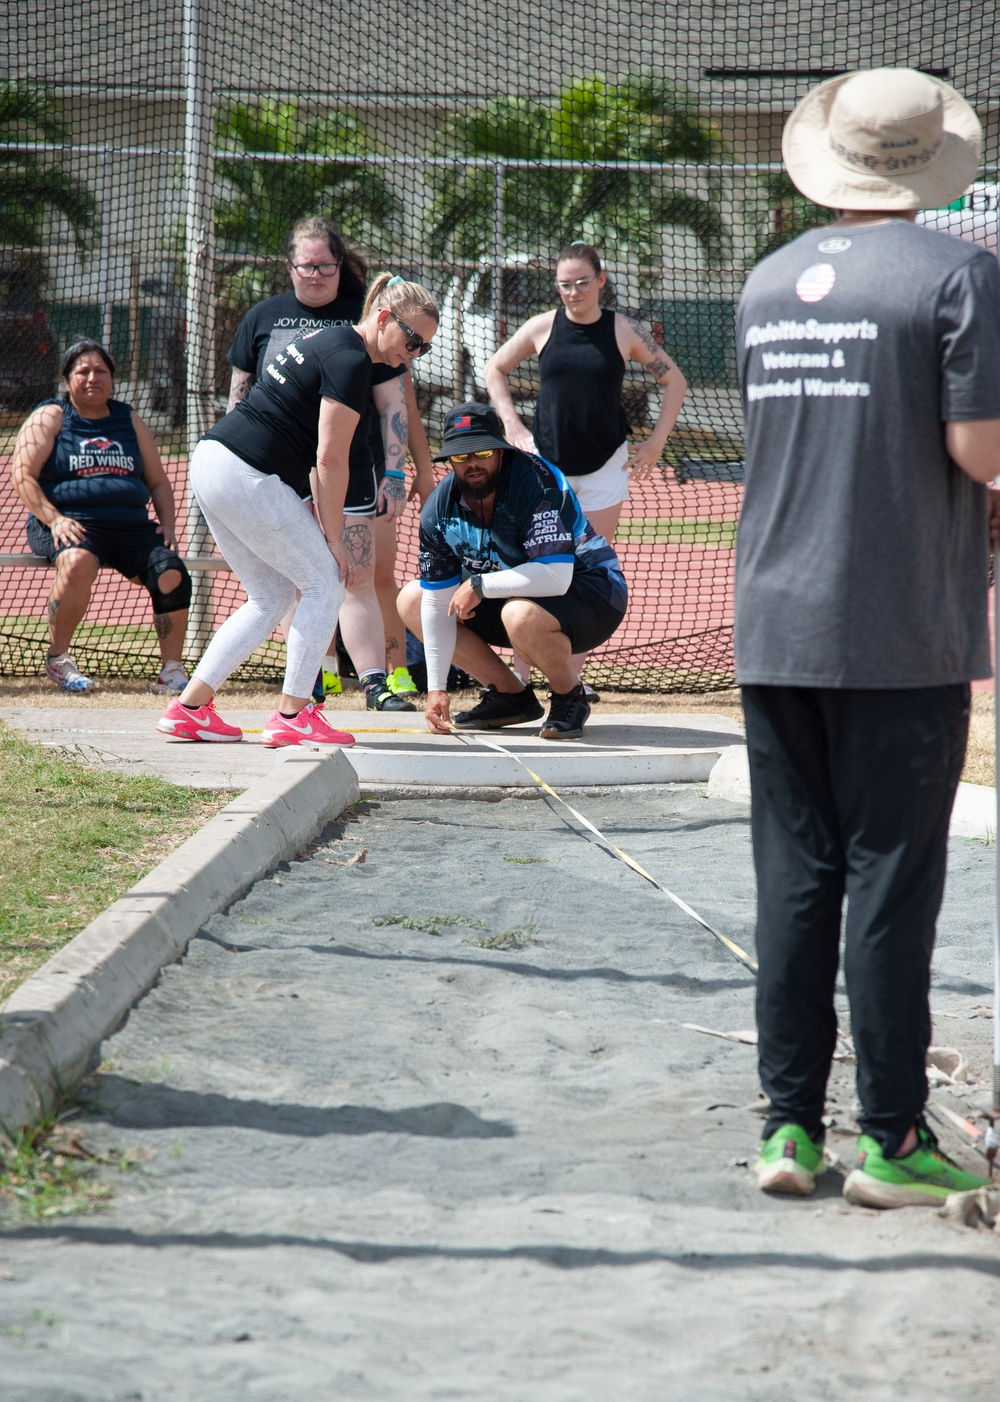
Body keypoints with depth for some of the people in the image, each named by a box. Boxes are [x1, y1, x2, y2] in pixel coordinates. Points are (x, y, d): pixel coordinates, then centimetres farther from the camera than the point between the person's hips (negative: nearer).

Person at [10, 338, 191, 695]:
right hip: (73, 526, -4)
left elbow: (158, 482, 24)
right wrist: (54, 519, -17)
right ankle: (57, 659, -22)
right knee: (78, 561, -39)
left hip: (131, 527, 4)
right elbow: (23, 476, -2)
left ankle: (172, 671, -14)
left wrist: (168, 523, 5)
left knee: (171, 573, -25)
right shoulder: (50, 418, 8)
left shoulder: (129, 421, 21)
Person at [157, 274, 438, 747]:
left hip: (210, 459, 10)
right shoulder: (351, 360, -12)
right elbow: (330, 459, -14)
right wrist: (335, 539, -7)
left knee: (271, 597, 15)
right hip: (247, 475, -10)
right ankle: (292, 717, 2)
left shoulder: (328, 339, 19)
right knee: (325, 581, 0)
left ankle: (189, 707, 13)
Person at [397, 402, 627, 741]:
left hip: (588, 590, -7)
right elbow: (439, 601, -6)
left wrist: (479, 586, -28)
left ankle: (570, 697, -8)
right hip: (507, 595, 8)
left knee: (521, 614, -39)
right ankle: (511, 696, 7)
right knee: (412, 600, 3)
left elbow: (555, 576, -36)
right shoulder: (440, 506, -8)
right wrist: (436, 688, -10)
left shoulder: (537, 481, -28)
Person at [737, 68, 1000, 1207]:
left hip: (774, 629, 5)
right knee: (890, 882, -1)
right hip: (901, 632, -5)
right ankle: (890, 1142, 3)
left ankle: (789, 1125, 10)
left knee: (792, 878, 8)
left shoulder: (767, 283, 10)